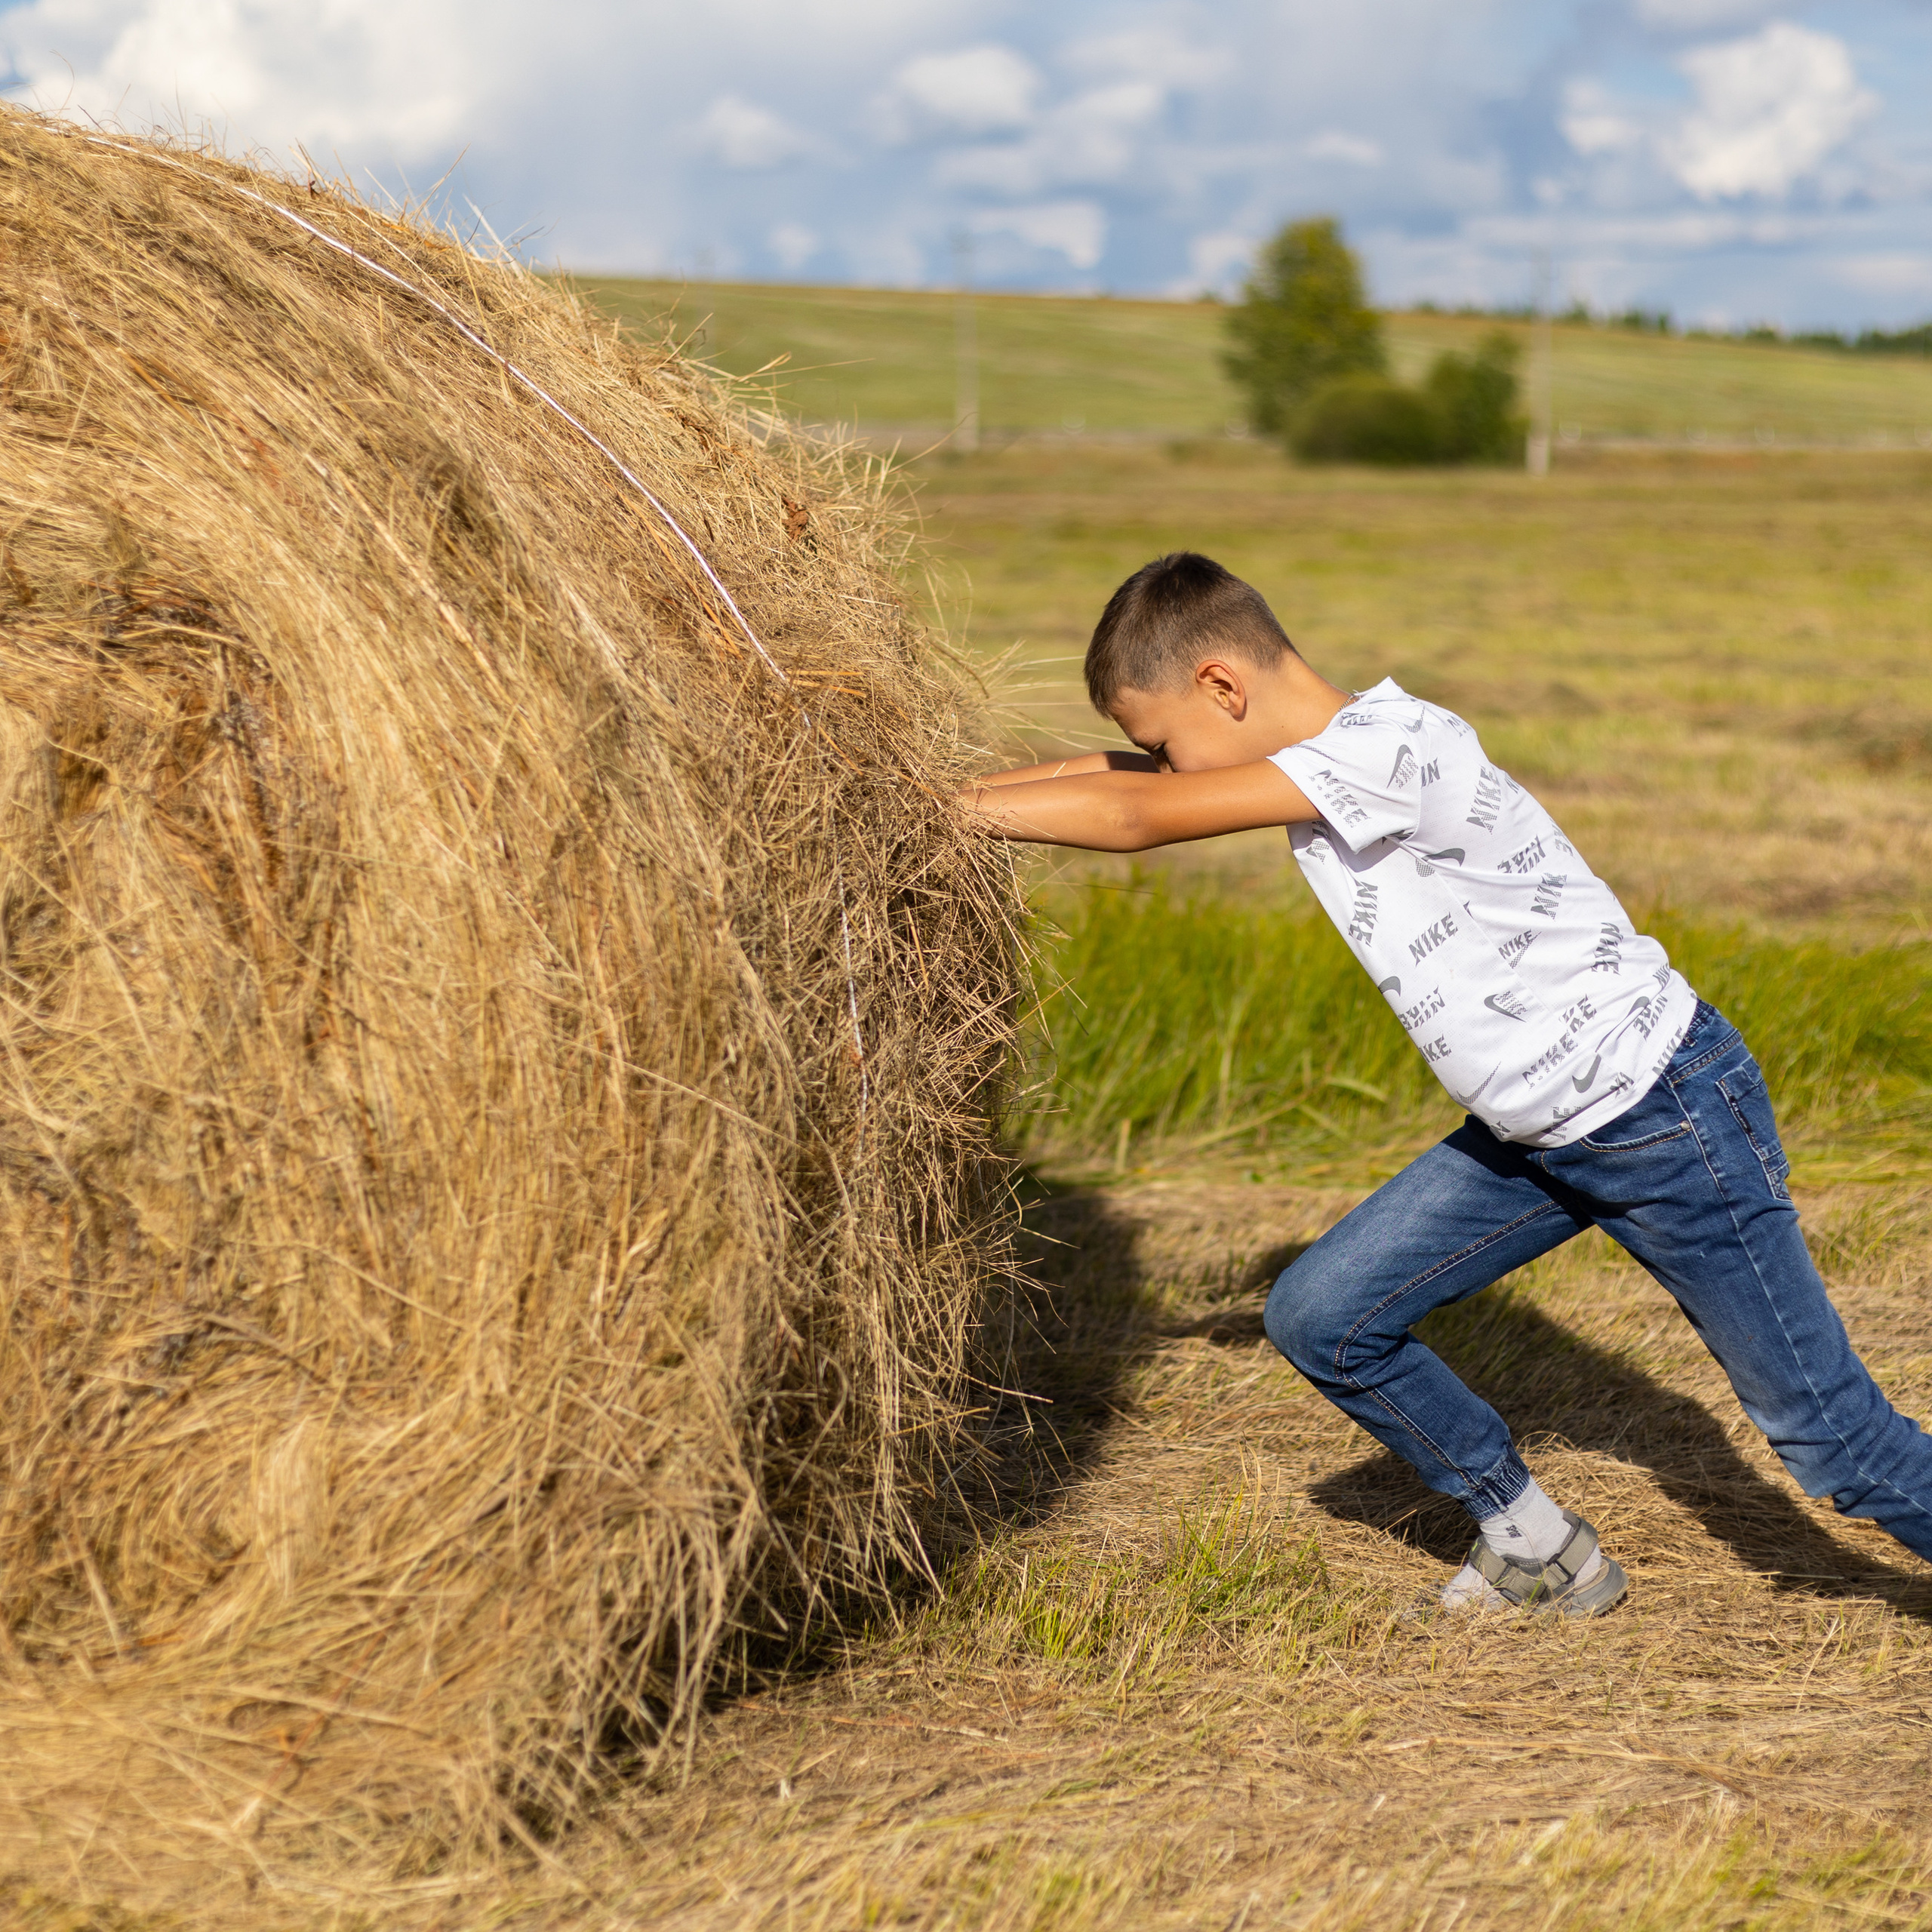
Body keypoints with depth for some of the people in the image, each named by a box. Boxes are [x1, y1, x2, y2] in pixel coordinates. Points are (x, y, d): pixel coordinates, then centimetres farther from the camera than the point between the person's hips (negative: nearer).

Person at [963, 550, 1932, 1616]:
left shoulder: (1393, 747, -27)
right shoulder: (1309, 763, 0)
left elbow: (1139, 817, -30)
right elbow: (1125, 777, 7)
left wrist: (943, 804, -24)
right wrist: (978, 786, -5)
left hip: (1670, 1118, -8)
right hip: (1533, 1136, 9)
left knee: (1832, 1438, -2)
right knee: (1322, 1318, 4)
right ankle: (1533, 1546, 22)